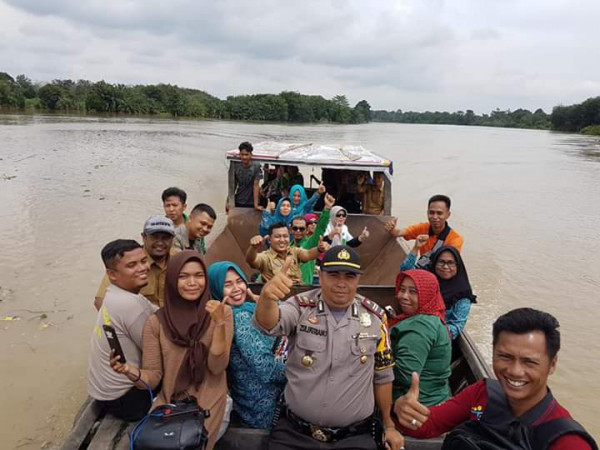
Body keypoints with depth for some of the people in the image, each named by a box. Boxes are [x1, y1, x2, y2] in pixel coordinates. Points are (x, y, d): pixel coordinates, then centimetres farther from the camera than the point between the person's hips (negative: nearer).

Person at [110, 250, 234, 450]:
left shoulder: (222, 312, -7)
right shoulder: (156, 322, -6)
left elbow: (217, 367, -13)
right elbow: (153, 377, -6)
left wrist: (219, 323, -26)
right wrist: (132, 371, -28)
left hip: (208, 400, -1)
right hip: (168, 400, 2)